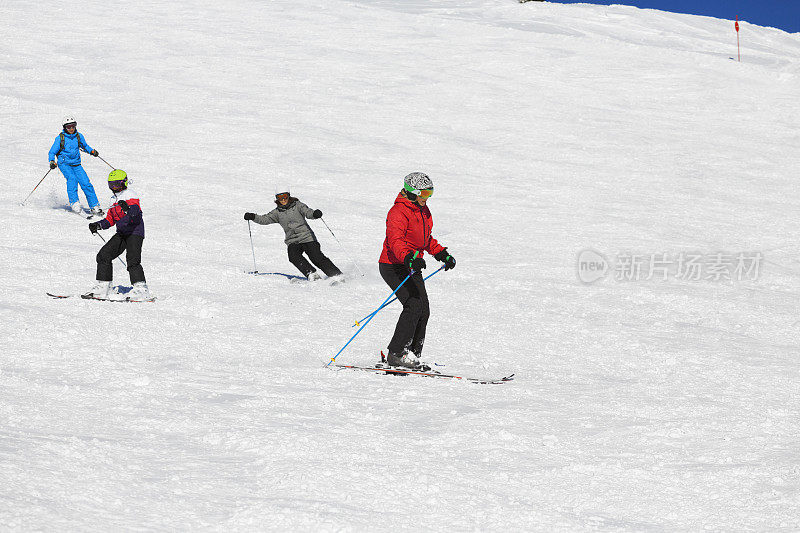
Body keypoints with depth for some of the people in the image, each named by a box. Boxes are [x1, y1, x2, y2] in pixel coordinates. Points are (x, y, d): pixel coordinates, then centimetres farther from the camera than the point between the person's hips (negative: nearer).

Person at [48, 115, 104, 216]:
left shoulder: (79, 136, 6)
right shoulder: (60, 138, -5)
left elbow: (84, 146, 26)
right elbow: (52, 152, -2)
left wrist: (92, 151, 7)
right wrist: (52, 161, -21)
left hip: (76, 164, 3)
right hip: (64, 164, -3)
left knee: (86, 183, -11)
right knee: (72, 178, -31)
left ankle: (94, 206, -6)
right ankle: (74, 203, -33)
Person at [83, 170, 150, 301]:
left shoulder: (130, 197, -10)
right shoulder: (115, 200, 18)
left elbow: (137, 216, -24)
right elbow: (110, 219, 25)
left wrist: (128, 209, -43)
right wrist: (99, 225, 10)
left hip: (135, 233, -9)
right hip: (122, 234, 9)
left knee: (132, 260, -22)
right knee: (103, 255, 3)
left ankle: (141, 290, -24)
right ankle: (102, 287, 8)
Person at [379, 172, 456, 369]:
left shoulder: (423, 210, 13)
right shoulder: (398, 212, -18)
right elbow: (395, 240, -33)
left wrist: (443, 254, 19)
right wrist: (409, 258, -49)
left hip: (412, 266, 9)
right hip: (394, 266, -9)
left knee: (423, 311, 2)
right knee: (414, 305, -21)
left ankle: (412, 355, 9)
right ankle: (397, 354, -18)